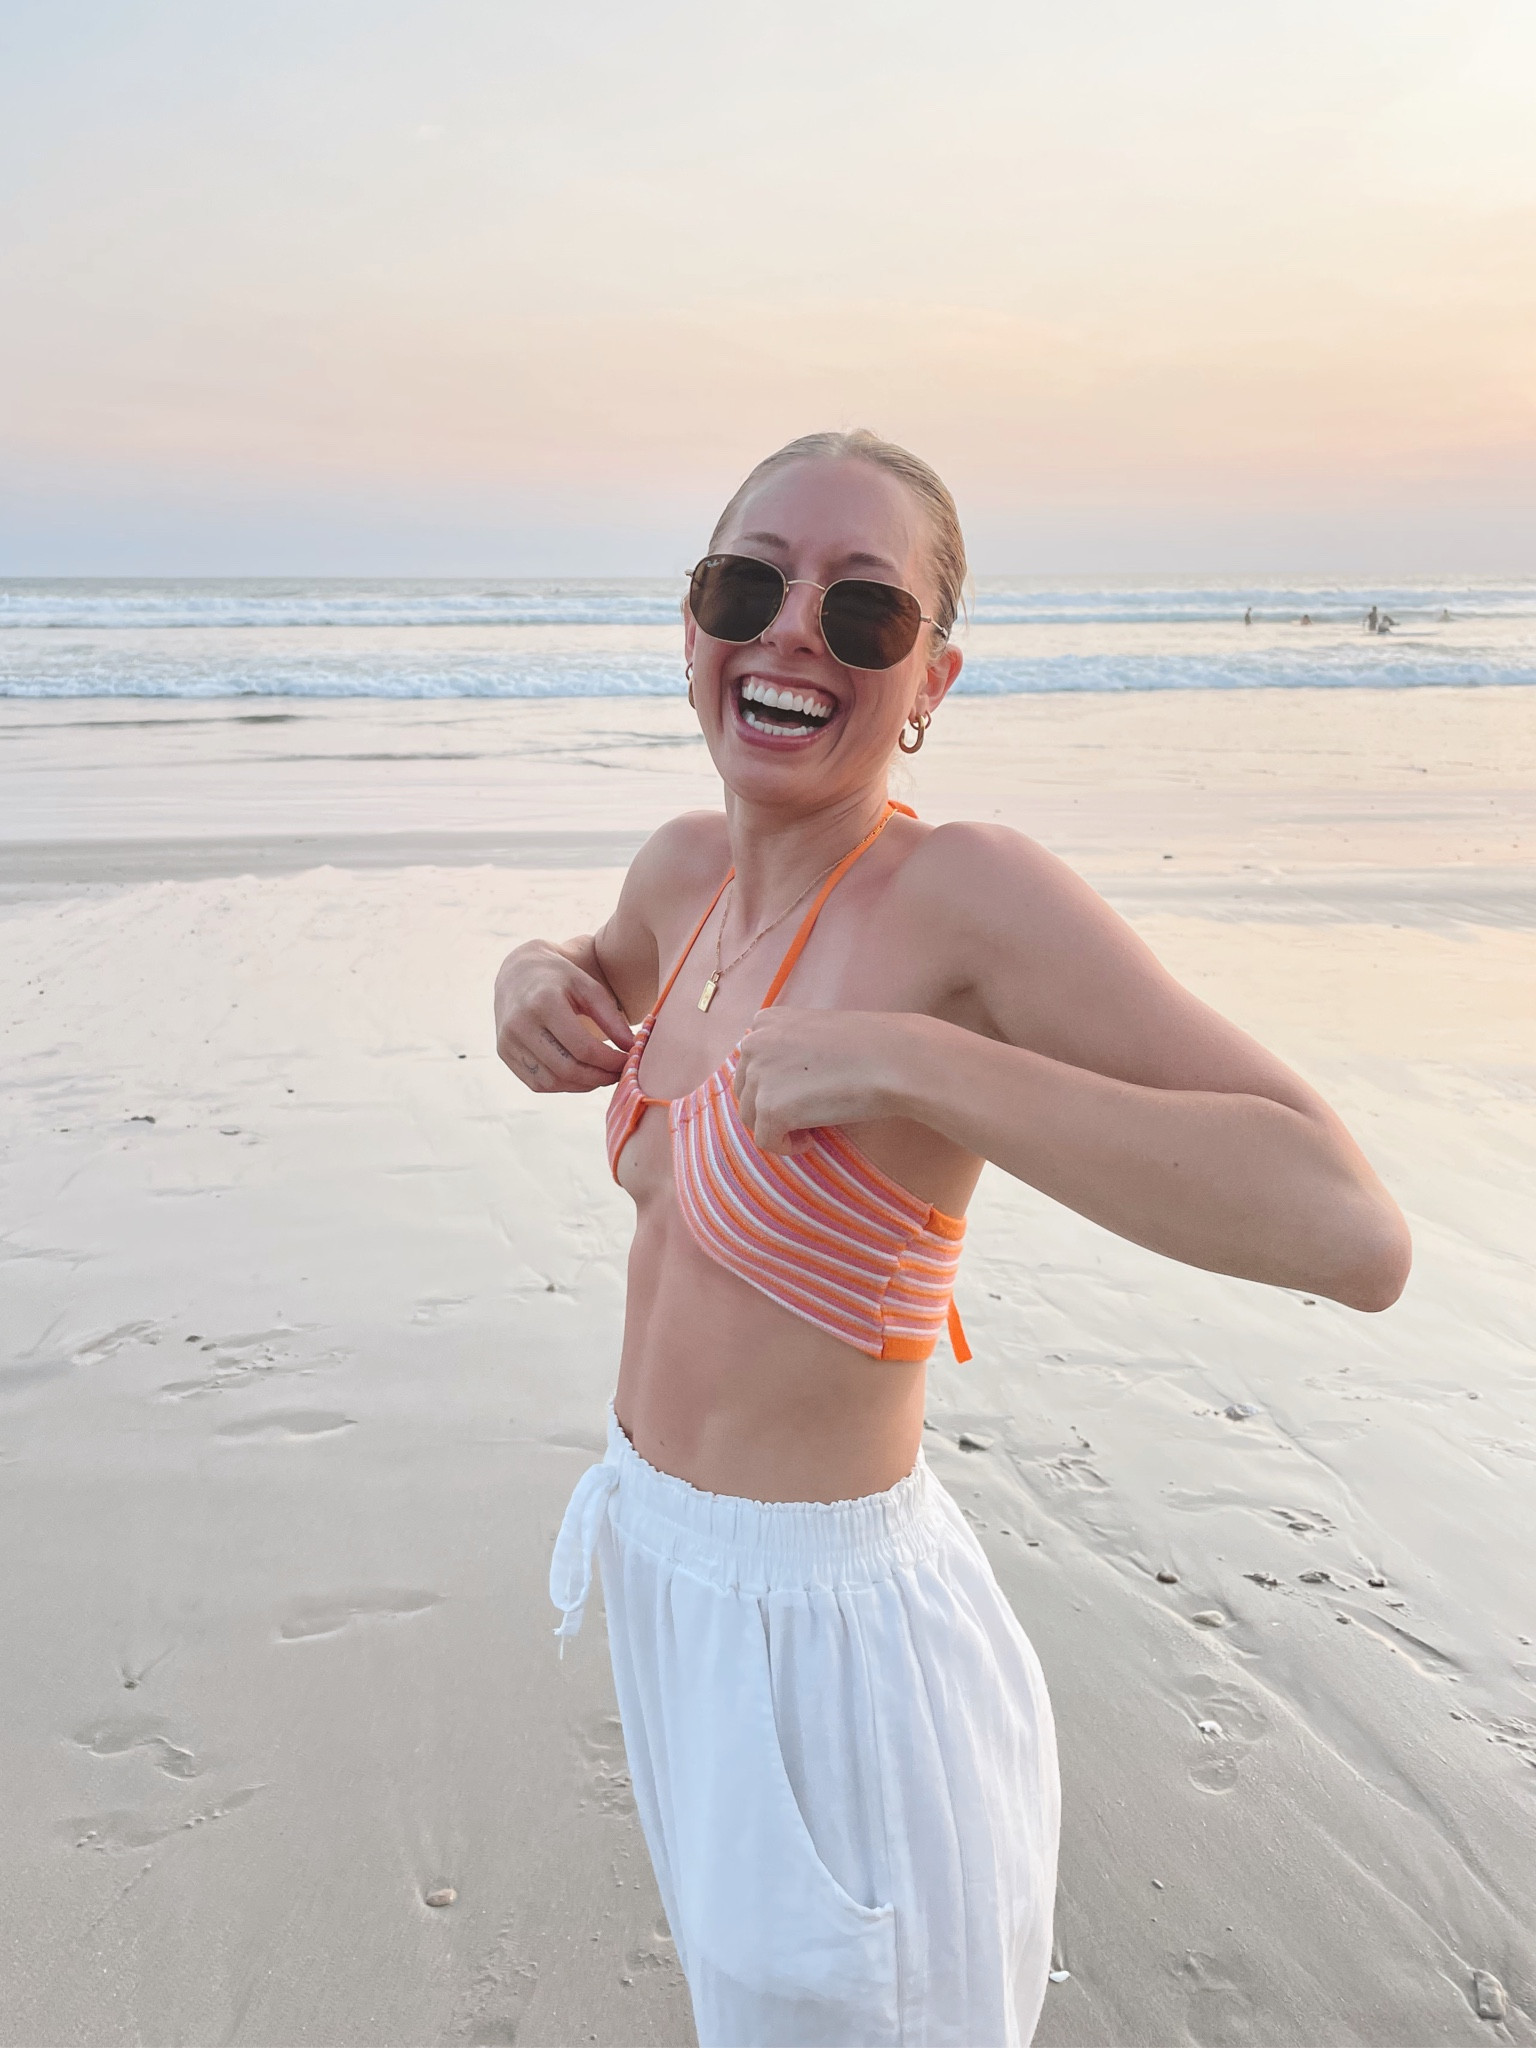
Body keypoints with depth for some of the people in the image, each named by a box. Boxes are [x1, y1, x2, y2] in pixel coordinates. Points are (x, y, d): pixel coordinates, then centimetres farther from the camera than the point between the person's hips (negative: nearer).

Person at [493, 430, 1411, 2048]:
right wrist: (537, 979, -3)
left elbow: (1357, 1234, -33)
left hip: (823, 1627, -7)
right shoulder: (690, 866, -3)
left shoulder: (974, 893, -25)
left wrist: (906, 1064, -35)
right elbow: (610, 976, 21)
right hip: (664, 1562, 7)